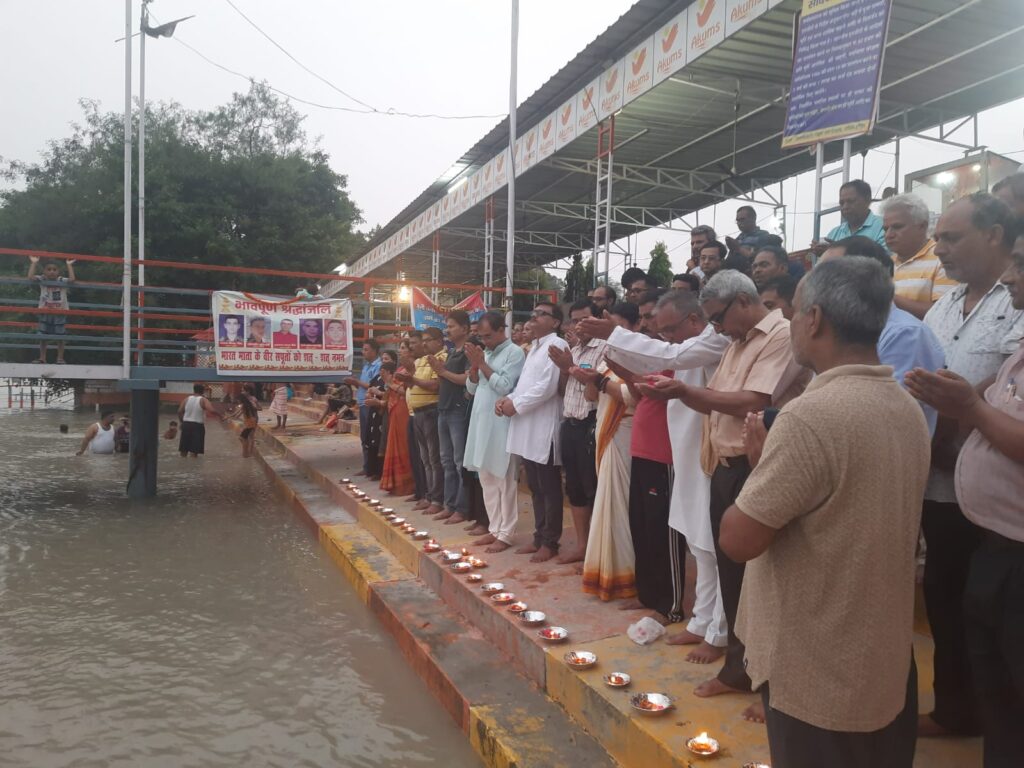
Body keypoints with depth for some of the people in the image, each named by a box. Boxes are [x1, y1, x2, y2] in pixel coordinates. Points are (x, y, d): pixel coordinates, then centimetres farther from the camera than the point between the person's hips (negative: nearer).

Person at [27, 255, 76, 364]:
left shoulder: (62, 281, -5)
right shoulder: (42, 280, -1)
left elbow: (72, 279, -22)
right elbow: (30, 277, -14)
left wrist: (69, 265, -14)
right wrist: (34, 263, -9)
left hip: (60, 312, -2)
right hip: (45, 312, 2)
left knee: (60, 336, 3)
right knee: (43, 335, 7)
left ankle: (60, 358, 11)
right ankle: (42, 358, 15)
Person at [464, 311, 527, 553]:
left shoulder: (514, 353, -7)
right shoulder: (485, 353, 16)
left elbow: (504, 387, -16)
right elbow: (472, 388, 15)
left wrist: (482, 364, -11)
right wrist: (474, 365, -2)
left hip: (501, 425, -8)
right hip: (481, 424, 8)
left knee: (505, 481, -1)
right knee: (487, 480, 11)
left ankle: (506, 534, 6)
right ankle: (494, 529, 21)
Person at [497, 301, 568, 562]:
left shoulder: (557, 345, -9)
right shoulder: (534, 347, 21)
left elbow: (547, 387, -18)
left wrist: (516, 405, -11)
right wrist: (509, 398, 4)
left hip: (544, 428, -9)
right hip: (527, 427, 9)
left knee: (549, 489, 1)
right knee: (535, 488, 14)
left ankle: (550, 542, 9)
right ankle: (539, 537, 23)